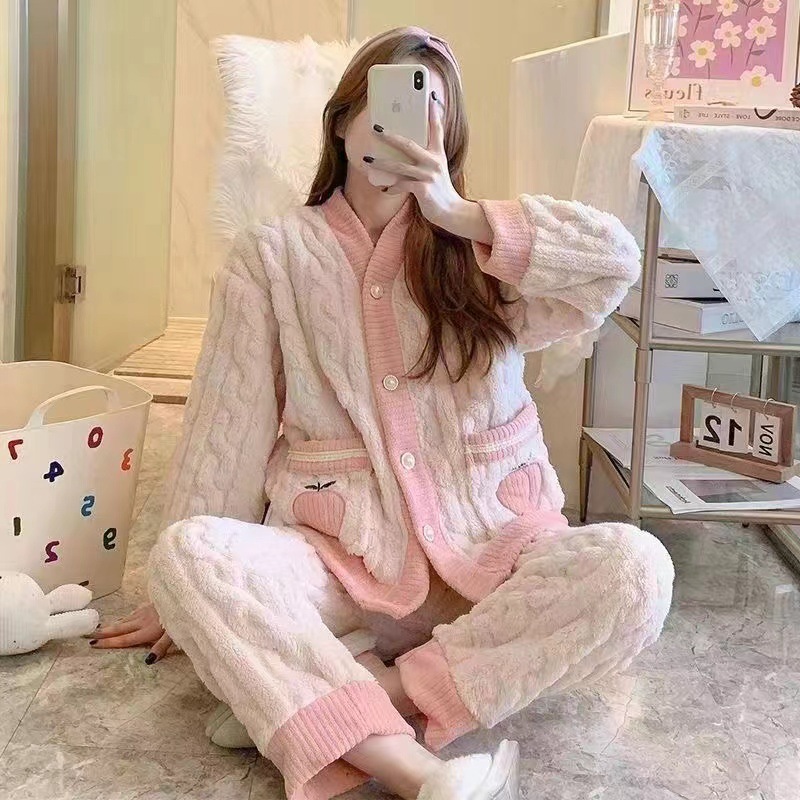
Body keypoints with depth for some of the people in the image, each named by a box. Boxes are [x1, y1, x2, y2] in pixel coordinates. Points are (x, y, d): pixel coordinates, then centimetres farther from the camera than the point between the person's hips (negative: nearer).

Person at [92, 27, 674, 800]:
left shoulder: (480, 251, 7)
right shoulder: (272, 255, 3)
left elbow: (618, 259, -11)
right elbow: (227, 427, 4)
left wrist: (461, 214, -15)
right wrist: (194, 586, 8)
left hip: (489, 549, 1)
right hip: (338, 557, -1)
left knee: (634, 567, -27)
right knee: (187, 555, -28)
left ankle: (292, 696, -27)